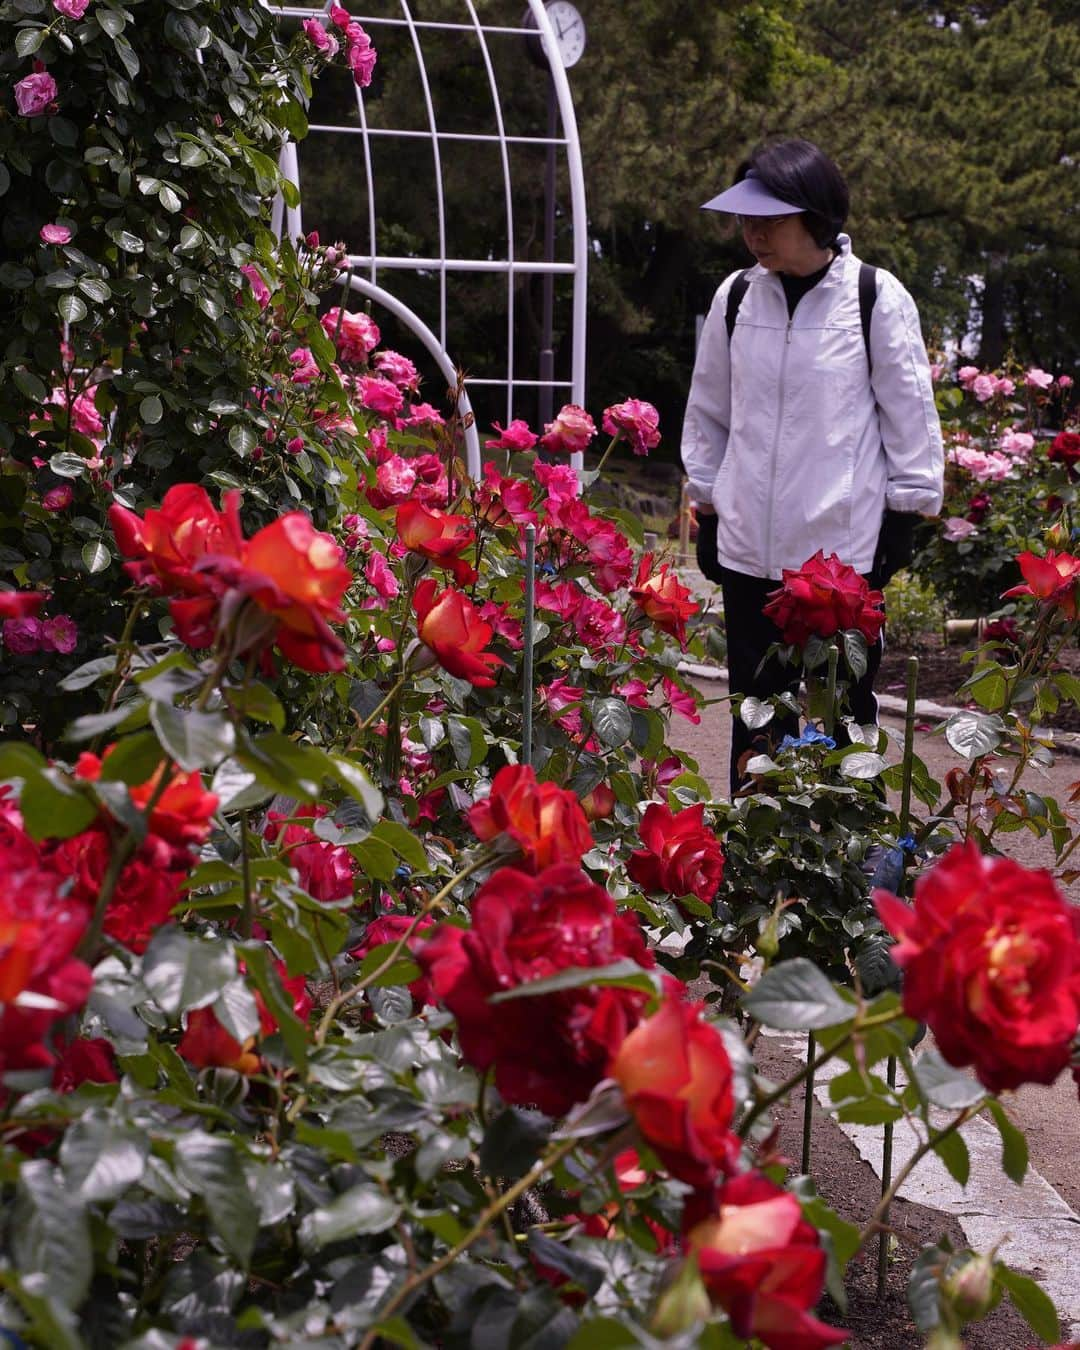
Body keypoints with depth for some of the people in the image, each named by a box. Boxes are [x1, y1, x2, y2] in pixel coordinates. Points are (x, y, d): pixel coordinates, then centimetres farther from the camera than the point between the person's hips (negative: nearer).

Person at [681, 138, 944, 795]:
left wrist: (905, 513, -2)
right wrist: (707, 504, 14)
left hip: (845, 543, -4)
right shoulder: (737, 295, 4)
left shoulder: (877, 299, -7)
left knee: (845, 708, 5)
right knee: (756, 700, 12)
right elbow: (709, 411, 14)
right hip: (748, 544, 4)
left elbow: (911, 416, -1)